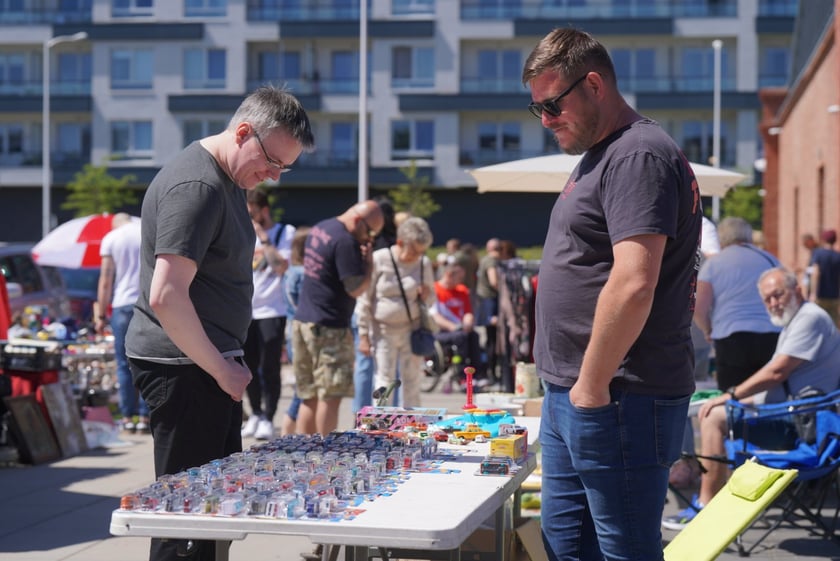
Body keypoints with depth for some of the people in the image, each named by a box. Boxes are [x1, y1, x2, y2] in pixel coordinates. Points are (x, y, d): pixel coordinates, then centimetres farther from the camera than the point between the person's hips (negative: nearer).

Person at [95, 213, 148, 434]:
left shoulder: (111, 239, 4)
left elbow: (106, 281, 1)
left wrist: (101, 315, 4)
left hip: (123, 305, -1)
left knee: (124, 364, 5)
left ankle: (128, 417, 5)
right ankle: (144, 416, 3)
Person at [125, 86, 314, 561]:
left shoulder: (228, 180, 14)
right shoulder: (196, 186, -18)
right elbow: (165, 297, -26)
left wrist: (228, 365, 17)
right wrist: (222, 370, -17)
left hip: (208, 362, 10)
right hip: (183, 366, -10)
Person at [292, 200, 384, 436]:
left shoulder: (318, 228, 14)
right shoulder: (345, 242, -15)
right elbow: (356, 288, -17)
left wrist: (360, 257, 11)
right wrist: (369, 261, -4)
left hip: (303, 321, 9)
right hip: (329, 328, -9)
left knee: (310, 397, 11)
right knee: (330, 397, -5)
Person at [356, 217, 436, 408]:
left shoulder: (424, 263, -2)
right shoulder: (378, 260, -11)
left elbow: (432, 299, 12)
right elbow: (364, 301, -6)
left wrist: (426, 297, -13)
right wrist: (363, 335, -7)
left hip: (412, 329, 3)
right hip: (384, 330, -3)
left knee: (412, 382, 6)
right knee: (384, 381, -2)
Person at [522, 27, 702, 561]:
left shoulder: (639, 157, -15)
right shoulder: (599, 155, 17)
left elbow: (634, 284, -25)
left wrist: (592, 386, -18)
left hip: (617, 402, -10)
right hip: (570, 396, 10)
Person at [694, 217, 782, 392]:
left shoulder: (713, 263, 5)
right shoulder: (770, 260, 15)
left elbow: (699, 309, -2)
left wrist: (708, 331, 16)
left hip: (733, 340, -3)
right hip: (773, 339, 3)